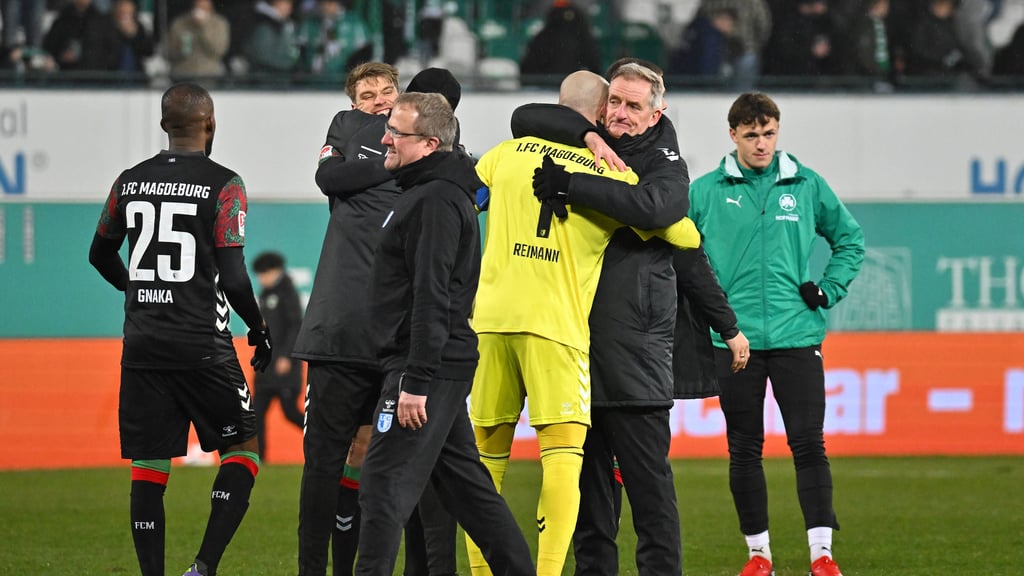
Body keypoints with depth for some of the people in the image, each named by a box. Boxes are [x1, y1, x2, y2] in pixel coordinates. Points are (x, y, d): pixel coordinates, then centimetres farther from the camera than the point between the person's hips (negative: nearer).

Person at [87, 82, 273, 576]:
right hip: (202, 346, -4)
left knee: (149, 470, 6)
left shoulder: (130, 182, 6)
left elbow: (101, 255, 21)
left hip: (142, 346, 4)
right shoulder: (223, 185, -8)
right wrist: (259, 331, 4)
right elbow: (233, 278, -12)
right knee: (242, 447, 10)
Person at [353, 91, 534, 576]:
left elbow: (431, 297, -21)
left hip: (428, 365, -10)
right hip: (440, 369, 10)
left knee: (385, 483, -11)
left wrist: (415, 381, -23)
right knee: (464, 484, 14)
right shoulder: (424, 193, 17)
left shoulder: (436, 202, -16)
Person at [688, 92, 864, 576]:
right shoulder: (705, 191, 2)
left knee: (809, 444, -5)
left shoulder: (807, 186, 5)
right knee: (744, 450, 5)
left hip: (797, 336, 0)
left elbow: (850, 239, 17)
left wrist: (829, 290, 6)